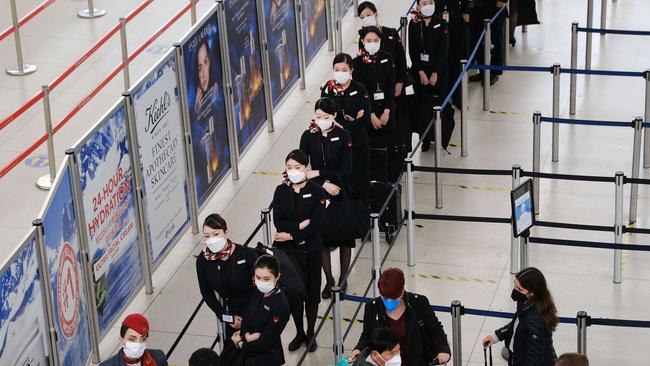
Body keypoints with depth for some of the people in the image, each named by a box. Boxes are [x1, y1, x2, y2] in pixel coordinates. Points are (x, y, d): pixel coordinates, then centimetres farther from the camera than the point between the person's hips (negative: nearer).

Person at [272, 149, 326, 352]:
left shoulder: (316, 191, -10)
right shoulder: (281, 191, -3)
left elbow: (315, 223, -17)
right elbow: (278, 223, -9)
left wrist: (291, 234, -17)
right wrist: (300, 225, -20)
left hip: (311, 249, -2)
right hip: (288, 250, 2)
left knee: (312, 291, 10)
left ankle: (311, 333, 26)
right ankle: (299, 333, 27)